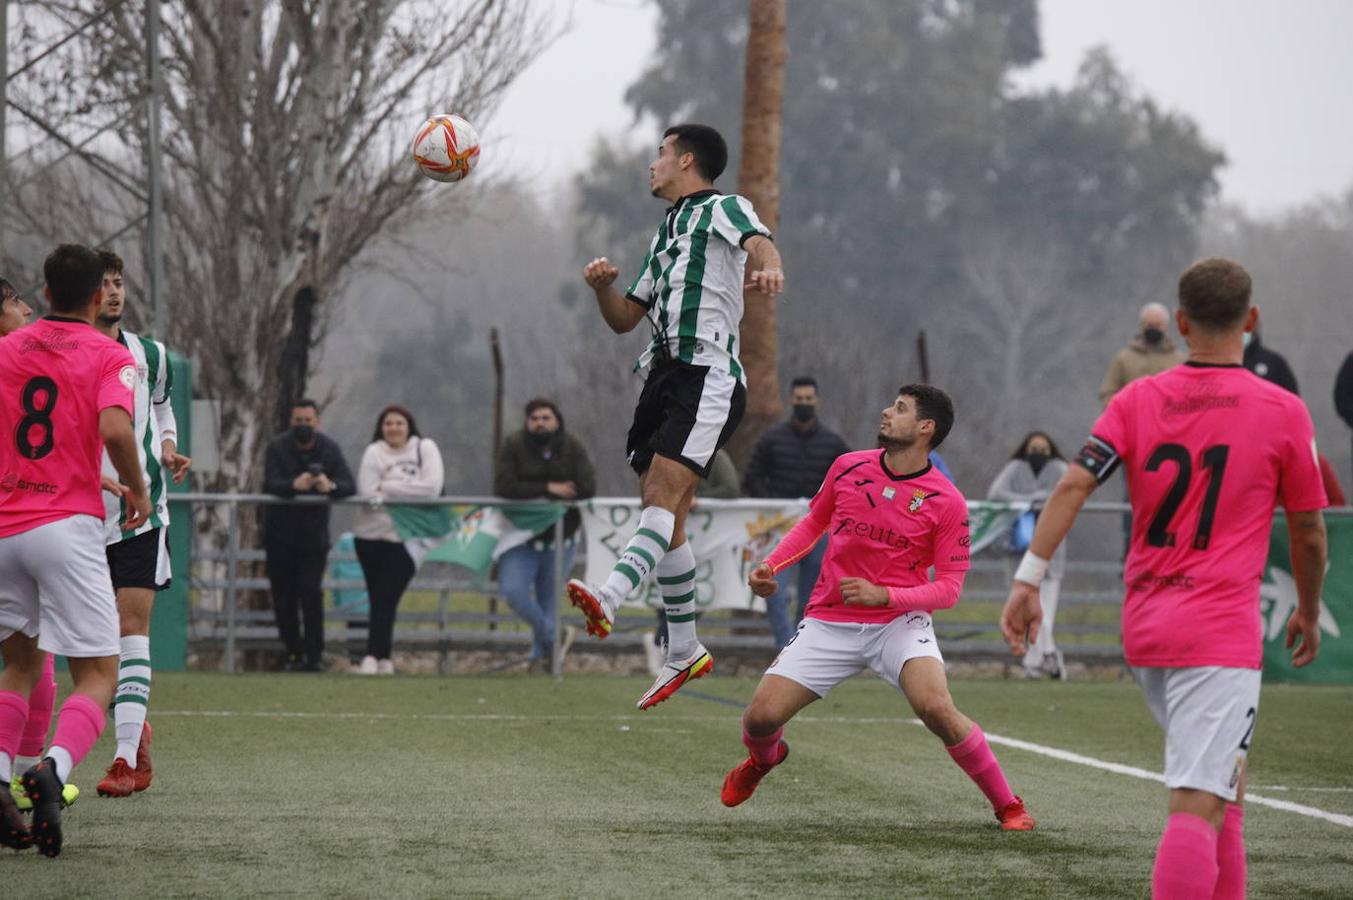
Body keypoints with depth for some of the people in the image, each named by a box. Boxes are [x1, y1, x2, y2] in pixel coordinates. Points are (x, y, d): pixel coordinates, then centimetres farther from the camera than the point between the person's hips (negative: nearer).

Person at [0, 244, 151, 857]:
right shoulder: (111, 357, -2)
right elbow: (114, 428, -19)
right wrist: (136, 490, -3)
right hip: (68, 525, -4)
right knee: (97, 675, 0)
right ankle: (53, 767, -29)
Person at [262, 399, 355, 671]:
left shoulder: (329, 449, -3)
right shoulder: (277, 447, -7)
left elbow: (349, 486, -12)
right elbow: (270, 484, -22)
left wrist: (331, 486, -36)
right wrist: (294, 485, -43)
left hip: (313, 533, 0)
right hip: (280, 533, 0)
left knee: (311, 592, -12)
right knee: (284, 595, 0)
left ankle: (315, 655, -5)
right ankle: (292, 653, 10)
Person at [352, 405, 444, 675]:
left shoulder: (425, 448, 3)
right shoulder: (374, 453, 2)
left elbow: (432, 488, -11)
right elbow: (368, 493, -10)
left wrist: (388, 487, -9)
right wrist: (408, 493, -10)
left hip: (408, 538, -1)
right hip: (372, 534, 1)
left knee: (387, 598, -9)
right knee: (380, 598, 4)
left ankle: (373, 656, -15)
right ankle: (383, 659, 12)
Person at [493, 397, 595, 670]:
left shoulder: (572, 447, -3)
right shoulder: (513, 446, -7)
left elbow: (587, 488, -15)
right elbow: (504, 488, -18)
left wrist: (533, 493, -16)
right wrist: (548, 489, -19)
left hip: (560, 537, 1)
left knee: (549, 597, 7)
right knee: (512, 589, -18)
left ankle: (539, 652, 22)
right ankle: (554, 635, -1)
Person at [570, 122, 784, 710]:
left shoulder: (724, 209, 3)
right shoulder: (664, 236, 28)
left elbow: (759, 242, -21)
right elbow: (624, 319, 28)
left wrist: (768, 267, -45)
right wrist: (603, 286, 6)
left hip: (708, 373, -8)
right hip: (665, 372, 8)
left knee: (662, 494, -23)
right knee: (666, 518, 6)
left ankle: (610, 598, -43)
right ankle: (684, 651, 12)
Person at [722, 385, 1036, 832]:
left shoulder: (946, 502, -11)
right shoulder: (848, 468, -1)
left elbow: (948, 588, -8)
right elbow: (814, 522, 18)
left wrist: (883, 595, -22)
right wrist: (771, 565, 4)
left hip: (899, 622, -3)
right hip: (829, 622, 3)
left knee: (937, 709, -30)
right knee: (761, 716, -8)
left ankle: (1008, 806, -11)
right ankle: (763, 759, 33)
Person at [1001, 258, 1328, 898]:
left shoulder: (1137, 400, 5)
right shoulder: (1283, 412, -3)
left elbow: (1073, 486, -7)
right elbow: (1308, 532, 5)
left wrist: (1028, 580, -9)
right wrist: (1309, 612, 20)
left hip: (1144, 628, 6)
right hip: (1221, 630, -5)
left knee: (1224, 783, 23)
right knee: (1197, 808, -13)